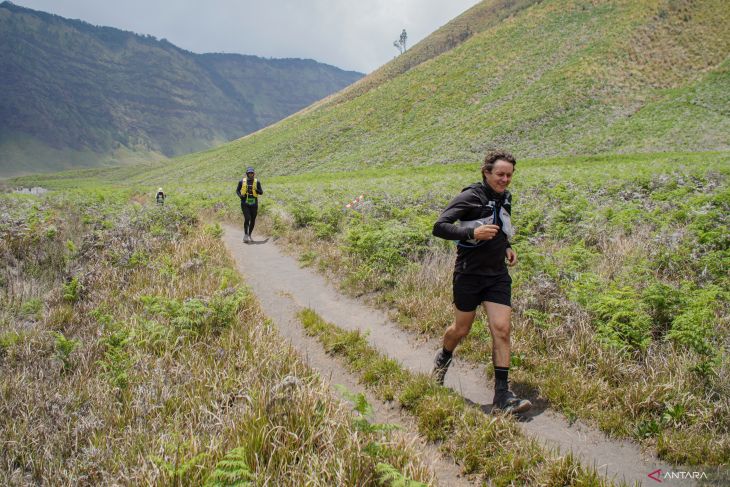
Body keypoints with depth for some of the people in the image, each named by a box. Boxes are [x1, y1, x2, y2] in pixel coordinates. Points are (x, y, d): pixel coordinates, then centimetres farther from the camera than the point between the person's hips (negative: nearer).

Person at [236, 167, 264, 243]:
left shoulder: (257, 182, 2)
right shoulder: (242, 181, 2)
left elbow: (261, 192, 2)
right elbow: (237, 190, 14)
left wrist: (257, 190, -19)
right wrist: (240, 195, -7)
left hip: (254, 204, 2)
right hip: (245, 203, -2)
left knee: (253, 220, 6)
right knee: (247, 218, -17)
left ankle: (249, 235, 23)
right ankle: (245, 235, -5)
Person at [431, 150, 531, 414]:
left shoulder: (505, 198, 9)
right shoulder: (470, 197, -13)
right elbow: (439, 227, -21)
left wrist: (507, 247, 11)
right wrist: (473, 233, -32)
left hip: (497, 275, 5)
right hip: (469, 274, -5)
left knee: (502, 330, -6)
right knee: (461, 329, 10)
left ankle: (502, 393, 0)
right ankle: (443, 359, 43)